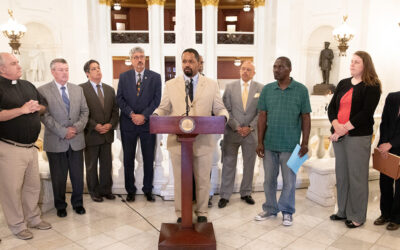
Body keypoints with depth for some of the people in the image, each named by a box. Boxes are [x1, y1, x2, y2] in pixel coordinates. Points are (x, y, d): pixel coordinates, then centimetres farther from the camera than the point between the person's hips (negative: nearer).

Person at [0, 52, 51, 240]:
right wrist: (22, 109, -20)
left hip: (31, 146, 7)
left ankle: (33, 218, 33)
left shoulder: (28, 85, 13)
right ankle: (17, 226, 21)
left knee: (33, 185, 16)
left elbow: (44, 105, 20)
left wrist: (37, 107, -1)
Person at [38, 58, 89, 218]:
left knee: (78, 175, 10)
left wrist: (77, 127, -9)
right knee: (58, 178, 9)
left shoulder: (78, 89, 10)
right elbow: (45, 116, -10)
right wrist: (63, 131, -15)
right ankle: (60, 206, 27)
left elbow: (85, 111, 8)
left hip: (76, 140, 3)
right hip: (56, 142, -3)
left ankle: (77, 203, 28)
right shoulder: (43, 91, -4)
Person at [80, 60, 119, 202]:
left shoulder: (110, 89, 11)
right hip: (91, 134, -4)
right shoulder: (81, 89, -6)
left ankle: (106, 189, 26)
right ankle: (94, 192, 23)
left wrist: (111, 124, -7)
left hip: (107, 133, 5)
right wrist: (95, 126, -18)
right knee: (91, 165, 9)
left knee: (107, 164, 12)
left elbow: (115, 110, 10)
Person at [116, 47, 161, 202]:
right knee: (128, 159, 8)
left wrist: (144, 116, -13)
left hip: (147, 123, -1)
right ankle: (130, 190, 21)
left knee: (149, 159, 5)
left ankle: (148, 190, 19)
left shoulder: (155, 77, 4)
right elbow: (119, 99, 2)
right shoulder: (124, 77, 8)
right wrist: (131, 114, -11)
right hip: (128, 124, 1)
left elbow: (157, 99, -2)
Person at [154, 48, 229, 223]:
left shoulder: (212, 85, 6)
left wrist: (223, 117, -16)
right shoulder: (170, 85, 7)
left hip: (203, 141, 0)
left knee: (203, 180, 12)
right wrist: (156, 115, -13)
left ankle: (202, 212, 30)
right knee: (180, 180, 11)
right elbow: (163, 108, 9)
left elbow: (219, 109, 7)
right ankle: (181, 214, 27)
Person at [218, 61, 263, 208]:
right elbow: (226, 110, 0)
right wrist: (236, 127, -10)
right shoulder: (230, 87, 3)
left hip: (251, 133, 1)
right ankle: (225, 196, 12)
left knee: (249, 164, 10)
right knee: (228, 164, 3)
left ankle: (246, 193, 25)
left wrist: (250, 127, -10)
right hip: (232, 132, 0)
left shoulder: (260, 88, 3)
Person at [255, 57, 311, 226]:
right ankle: (270, 209, 29)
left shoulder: (301, 90, -3)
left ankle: (287, 212, 25)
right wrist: (260, 142, 0)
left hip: (290, 145, -2)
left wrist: (305, 142, -6)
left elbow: (306, 118, -1)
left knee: (289, 181, 8)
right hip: (269, 144, 3)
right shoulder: (267, 89, 4)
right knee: (269, 180, 13)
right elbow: (262, 117, 4)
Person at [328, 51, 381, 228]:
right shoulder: (343, 84, 14)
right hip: (338, 136, 6)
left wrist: (345, 129, -15)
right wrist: (336, 126, -11)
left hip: (358, 136, -5)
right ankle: (343, 211, 25)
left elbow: (366, 112, -12)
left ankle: (357, 216, 13)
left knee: (357, 176, 0)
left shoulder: (372, 87, -2)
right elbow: (331, 107, 7)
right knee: (341, 174, 11)